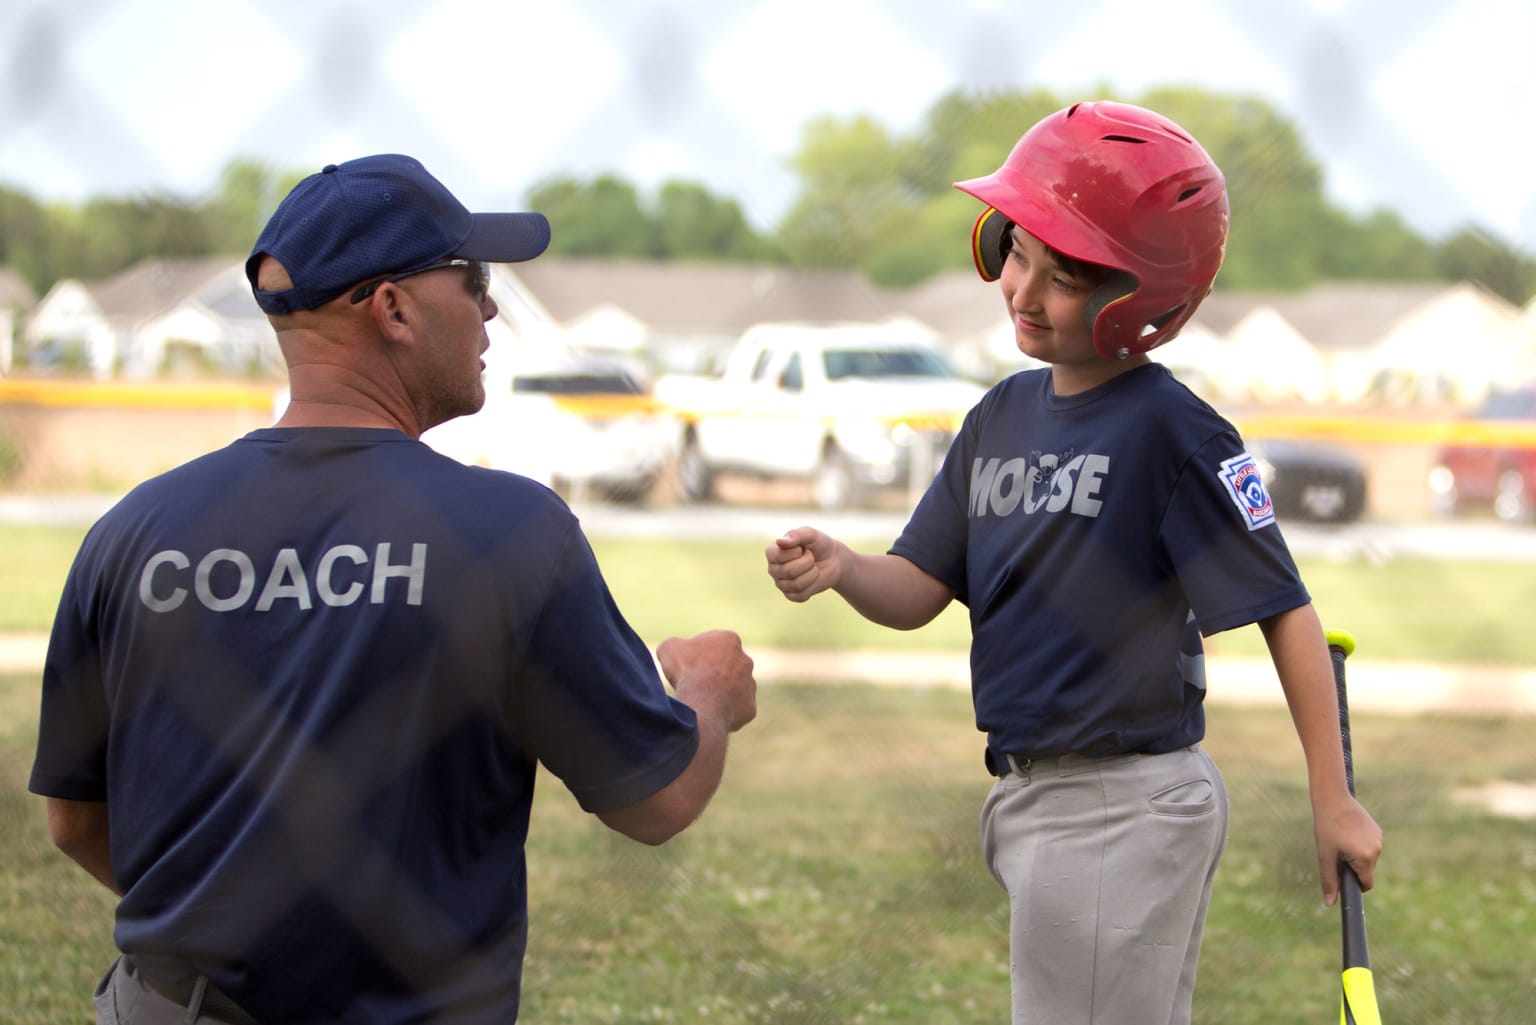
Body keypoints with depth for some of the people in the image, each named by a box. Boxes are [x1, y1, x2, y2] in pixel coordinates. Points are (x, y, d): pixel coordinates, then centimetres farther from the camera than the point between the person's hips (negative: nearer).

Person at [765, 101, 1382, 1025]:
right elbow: (920, 591, 7)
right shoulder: (1003, 416, 7)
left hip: (1126, 804, -8)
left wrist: (1332, 800, -14)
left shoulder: (1172, 431, -15)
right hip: (1030, 798, 8)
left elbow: (1284, 610, -14)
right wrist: (840, 568, -16)